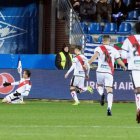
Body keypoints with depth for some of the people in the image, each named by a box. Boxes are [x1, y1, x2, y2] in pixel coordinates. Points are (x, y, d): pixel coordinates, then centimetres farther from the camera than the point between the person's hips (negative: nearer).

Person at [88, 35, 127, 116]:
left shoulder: (99, 48, 3)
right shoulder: (114, 50, 10)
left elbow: (95, 56, -16)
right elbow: (119, 61, 10)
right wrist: (124, 67, 30)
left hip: (100, 71, 0)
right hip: (109, 73, 0)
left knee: (99, 86, 25)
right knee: (110, 91, -3)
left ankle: (102, 94, -9)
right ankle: (109, 107, -23)